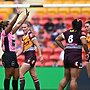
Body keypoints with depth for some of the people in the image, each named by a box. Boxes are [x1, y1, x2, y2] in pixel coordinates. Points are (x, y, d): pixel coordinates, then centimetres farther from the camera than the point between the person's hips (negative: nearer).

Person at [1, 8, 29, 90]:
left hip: (13, 56, 9)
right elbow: (11, 24, -21)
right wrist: (17, 15, -32)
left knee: (16, 76, 7)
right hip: (8, 56, -9)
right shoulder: (4, 33, -6)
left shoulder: (11, 33, 16)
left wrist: (26, 15, 13)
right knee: (8, 76, -7)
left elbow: (19, 24, 17)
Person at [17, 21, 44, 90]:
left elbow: (37, 45, -12)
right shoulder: (24, 37, 16)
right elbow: (22, 50, 17)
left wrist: (40, 55, -18)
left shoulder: (31, 35, -8)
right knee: (34, 76, 9)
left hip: (31, 56, -8)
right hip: (27, 57, 8)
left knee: (21, 73, -13)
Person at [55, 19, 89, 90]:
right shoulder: (81, 33, -4)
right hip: (76, 56, -6)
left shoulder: (67, 32, 12)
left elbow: (57, 39, 15)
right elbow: (84, 43, -18)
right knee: (74, 79, -5)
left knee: (66, 78, 18)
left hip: (67, 55, 6)